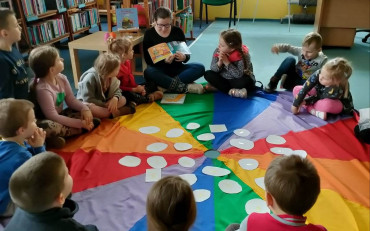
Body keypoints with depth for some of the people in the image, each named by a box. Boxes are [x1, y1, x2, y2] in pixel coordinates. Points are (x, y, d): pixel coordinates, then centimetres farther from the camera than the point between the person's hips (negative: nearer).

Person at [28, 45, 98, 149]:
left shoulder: (62, 78, -5)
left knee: (87, 108, -2)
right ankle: (81, 129, -16)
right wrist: (80, 123, -27)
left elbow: (71, 100, 0)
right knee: (50, 127, -42)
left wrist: (85, 108, -21)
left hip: (60, 116, 8)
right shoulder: (43, 89, -27)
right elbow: (52, 117, -27)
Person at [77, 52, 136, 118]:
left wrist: (115, 98, -28)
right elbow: (88, 99, -28)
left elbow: (117, 90, -3)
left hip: (103, 102, 6)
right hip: (87, 103, -6)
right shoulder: (90, 78, -27)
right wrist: (105, 105, -30)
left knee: (123, 100, -9)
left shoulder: (112, 77, -8)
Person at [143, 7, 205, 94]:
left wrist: (184, 57, -23)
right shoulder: (149, 34, -3)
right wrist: (164, 61, -29)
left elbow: (187, 54, 2)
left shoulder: (178, 31, 2)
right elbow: (148, 60, -10)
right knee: (148, 72, -36)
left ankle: (166, 85, -29)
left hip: (177, 68, 2)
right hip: (160, 69, -2)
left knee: (200, 68, -21)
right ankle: (186, 87, -33)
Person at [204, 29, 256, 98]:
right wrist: (219, 63, -31)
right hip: (224, 79, 5)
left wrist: (227, 62, -35)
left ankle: (218, 87, -21)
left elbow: (239, 75, -31)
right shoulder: (217, 51, -14)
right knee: (208, 74, -14)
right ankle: (231, 91, -22)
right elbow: (212, 69, -10)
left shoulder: (242, 54, -26)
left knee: (244, 81, -36)